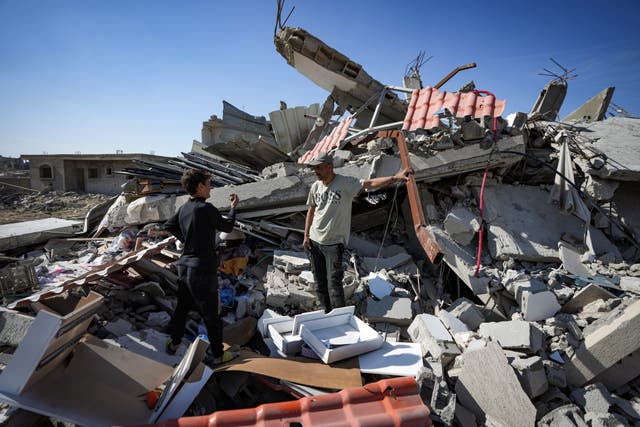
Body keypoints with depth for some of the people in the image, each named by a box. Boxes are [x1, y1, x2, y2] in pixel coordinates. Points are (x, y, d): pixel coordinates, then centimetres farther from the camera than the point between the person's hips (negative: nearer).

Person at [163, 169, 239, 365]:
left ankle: (173, 343, 42)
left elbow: (168, 226, 19)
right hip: (203, 269, -8)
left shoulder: (183, 208, 4)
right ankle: (217, 354, 18)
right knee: (210, 314, 5)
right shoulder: (206, 208, -19)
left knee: (182, 306, 25)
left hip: (184, 266, 8)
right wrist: (233, 207, 7)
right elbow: (227, 227, -6)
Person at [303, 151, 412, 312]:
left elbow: (370, 183, -23)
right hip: (314, 240, 6)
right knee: (320, 281, 16)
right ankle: (327, 311, 34)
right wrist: (306, 236, 11)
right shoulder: (315, 186, 3)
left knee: (334, 283, -7)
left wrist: (395, 177, -37)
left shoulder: (345, 183, -13)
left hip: (333, 243, -5)